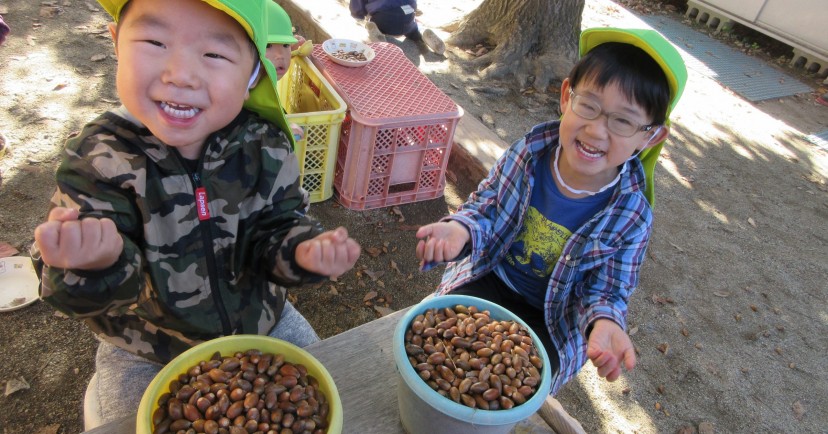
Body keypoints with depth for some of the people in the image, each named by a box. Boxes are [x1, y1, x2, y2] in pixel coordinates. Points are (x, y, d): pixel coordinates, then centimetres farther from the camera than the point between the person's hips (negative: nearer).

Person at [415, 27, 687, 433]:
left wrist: (603, 320, -35)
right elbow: (485, 205, -7)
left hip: (551, 318, -1)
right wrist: (460, 229, -31)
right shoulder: (529, 151, -18)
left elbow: (606, 289, -11)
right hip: (490, 278, 2)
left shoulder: (630, 215, -20)